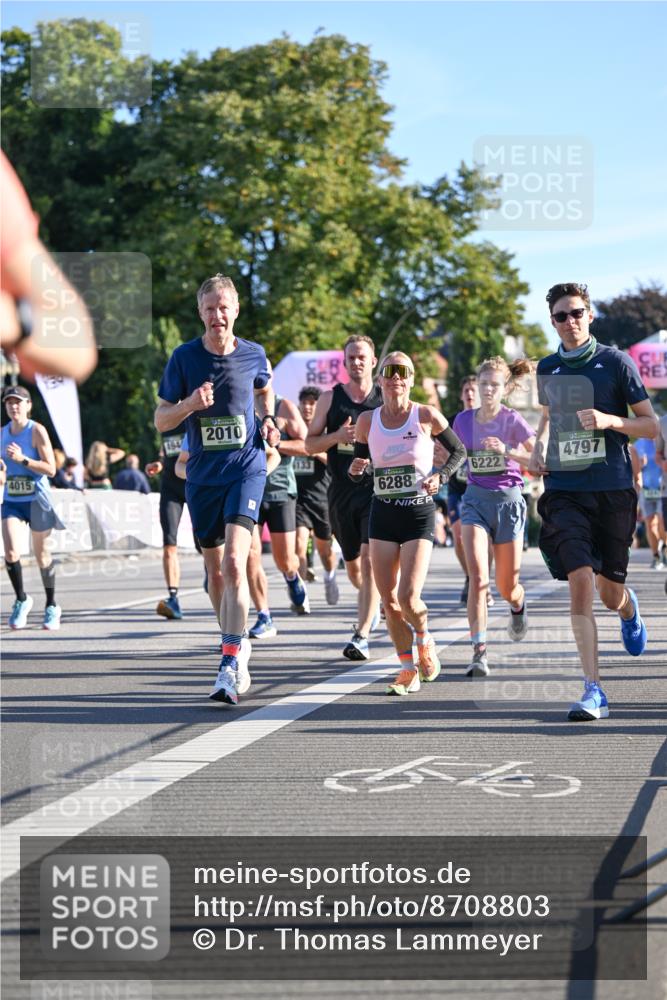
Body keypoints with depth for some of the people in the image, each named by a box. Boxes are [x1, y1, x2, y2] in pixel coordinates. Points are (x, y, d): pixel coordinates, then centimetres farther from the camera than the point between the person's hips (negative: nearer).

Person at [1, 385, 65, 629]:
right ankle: (21, 599, 7)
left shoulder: (37, 431, -10)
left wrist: (22, 459, -24)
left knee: (42, 554, 8)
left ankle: (52, 606, 23)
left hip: (37, 500, -4)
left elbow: (51, 469, -15)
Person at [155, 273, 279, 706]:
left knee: (234, 564, -19)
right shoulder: (184, 357, -2)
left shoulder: (253, 355, 0)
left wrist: (268, 420, 4)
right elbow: (161, 420, 0)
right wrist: (190, 404, -19)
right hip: (202, 477, 2)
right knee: (215, 569, 12)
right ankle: (237, 644, 34)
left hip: (246, 470, -2)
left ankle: (230, 663, -21)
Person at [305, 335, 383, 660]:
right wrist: (337, 436, -13)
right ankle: (372, 602, 47)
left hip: (377, 490, -3)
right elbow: (310, 444, 6)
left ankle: (361, 636, -18)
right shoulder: (330, 398, 6)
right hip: (341, 490, 3)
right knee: (352, 565, 15)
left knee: (370, 560, -17)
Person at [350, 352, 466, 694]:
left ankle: (425, 641, 20)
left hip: (419, 515, -3)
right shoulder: (367, 421, 2)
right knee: (388, 600, -1)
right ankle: (408, 669, 16)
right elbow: (358, 468, 11)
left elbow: (459, 451, 7)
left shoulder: (427, 417, -6)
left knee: (408, 598, -13)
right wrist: (356, 470, -12)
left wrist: (440, 476, -10)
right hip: (382, 515, 3)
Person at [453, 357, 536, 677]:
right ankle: (479, 651, -19)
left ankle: (518, 605, 46)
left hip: (508, 500, -2)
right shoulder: (464, 420, 3)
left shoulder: (512, 420, -8)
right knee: (478, 578, -17)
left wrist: (507, 450, -27)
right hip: (475, 500, 2)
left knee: (506, 587, 7)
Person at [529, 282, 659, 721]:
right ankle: (594, 690, -13)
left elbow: (652, 426, -2)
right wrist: (539, 450, 11)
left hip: (613, 490, -1)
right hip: (565, 490, 2)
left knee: (610, 593, 8)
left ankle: (629, 609, 48)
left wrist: (609, 421, -18)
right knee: (580, 582, -15)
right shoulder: (547, 369, 9)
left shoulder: (617, 362, -2)